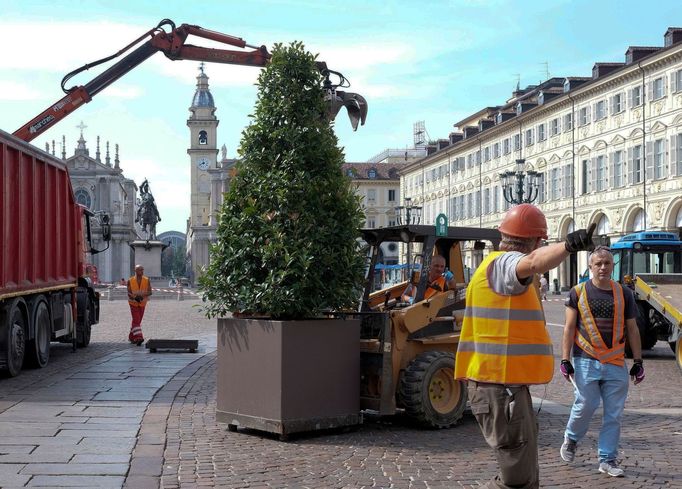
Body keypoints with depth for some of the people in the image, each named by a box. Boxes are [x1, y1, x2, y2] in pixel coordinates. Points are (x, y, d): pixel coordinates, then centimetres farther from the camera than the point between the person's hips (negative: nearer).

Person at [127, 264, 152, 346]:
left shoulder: (147, 280, -3)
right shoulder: (130, 281, -6)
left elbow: (150, 292, -6)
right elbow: (129, 293, -7)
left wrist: (142, 295, -25)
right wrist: (135, 297, -27)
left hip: (142, 303, 3)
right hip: (133, 303, -3)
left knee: (138, 321, 11)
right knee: (136, 320, -15)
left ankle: (132, 337, 27)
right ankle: (138, 338, -23)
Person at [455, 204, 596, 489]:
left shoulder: (496, 264, 18)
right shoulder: (503, 263, -15)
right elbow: (533, 262, -39)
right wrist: (568, 246, -55)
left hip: (507, 385, 11)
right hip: (500, 387, -11)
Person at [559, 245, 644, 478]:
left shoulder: (624, 293, 8)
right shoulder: (578, 292, 2)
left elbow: (632, 330, 12)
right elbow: (569, 328, 3)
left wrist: (638, 362, 9)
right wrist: (565, 359, -3)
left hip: (616, 363, 2)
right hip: (586, 361, -2)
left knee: (614, 414, 3)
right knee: (586, 405, -5)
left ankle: (607, 459, 13)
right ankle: (571, 439, 24)